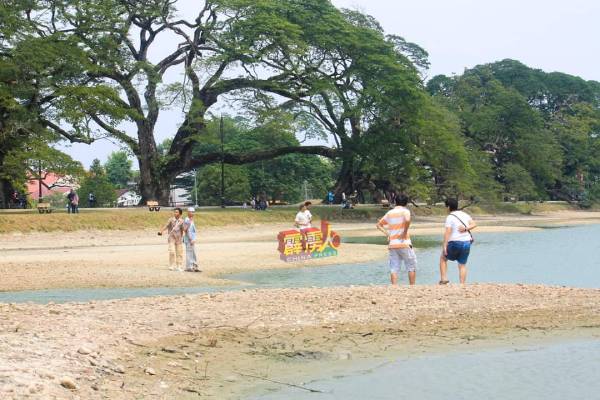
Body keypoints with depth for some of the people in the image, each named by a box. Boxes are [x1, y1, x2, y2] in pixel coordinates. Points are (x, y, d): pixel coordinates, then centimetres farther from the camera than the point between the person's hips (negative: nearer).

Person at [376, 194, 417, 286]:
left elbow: (379, 225, 20)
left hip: (392, 244, 5)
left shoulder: (390, 213, 13)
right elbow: (407, 220, -26)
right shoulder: (405, 211, -4)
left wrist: (387, 234, 13)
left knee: (394, 268, 2)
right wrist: (405, 232, -15)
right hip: (404, 243, -4)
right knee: (412, 267, 8)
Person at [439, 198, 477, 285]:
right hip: (467, 243, 5)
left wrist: (445, 246, -20)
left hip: (455, 243, -5)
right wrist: (466, 228, -8)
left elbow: (448, 232, -17)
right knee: (462, 265, 12)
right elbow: (474, 224, 4)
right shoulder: (464, 214, 12)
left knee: (443, 258, 18)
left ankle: (444, 279, 6)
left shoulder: (450, 217, -7)